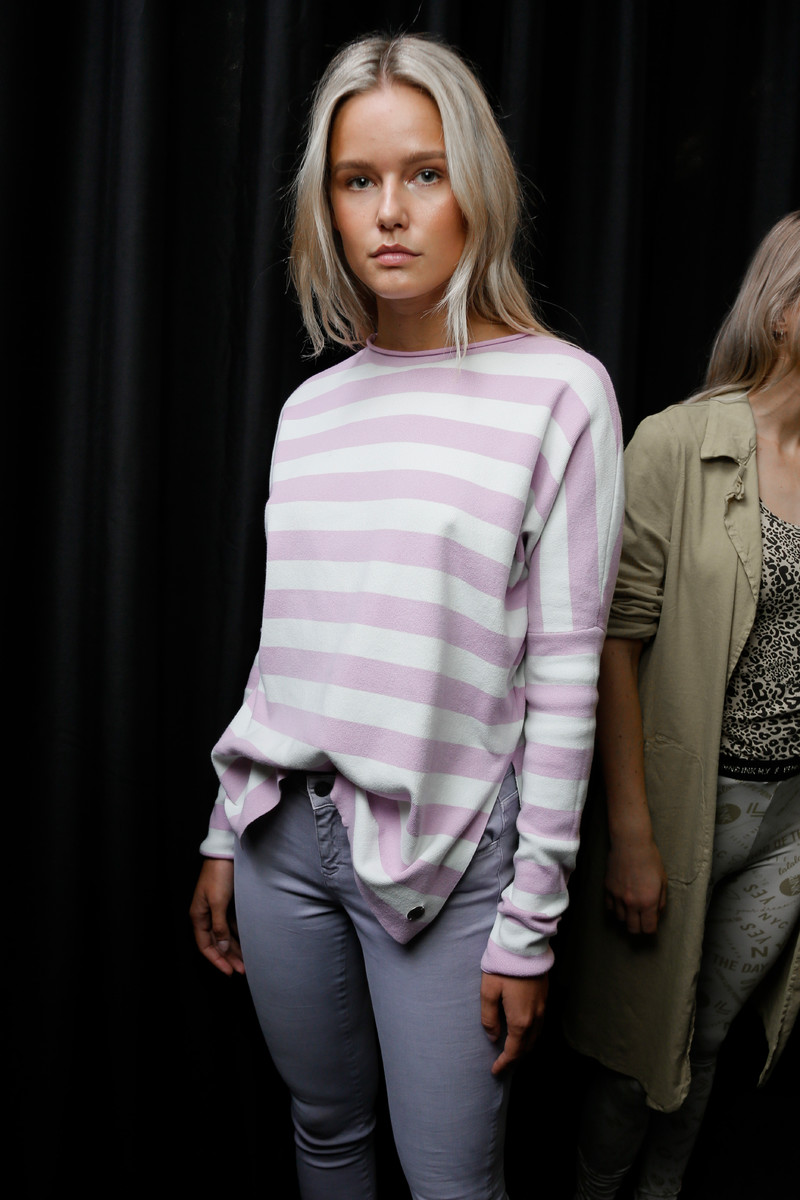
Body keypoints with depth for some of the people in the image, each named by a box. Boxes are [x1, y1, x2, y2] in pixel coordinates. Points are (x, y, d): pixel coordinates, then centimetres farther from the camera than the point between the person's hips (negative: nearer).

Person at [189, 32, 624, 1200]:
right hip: (288, 829, 5)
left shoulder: (560, 390, -9)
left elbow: (565, 674, -10)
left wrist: (530, 921, -10)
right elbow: (283, 636, 12)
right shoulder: (311, 407, 7)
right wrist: (226, 835, 14)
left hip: (446, 848, -4)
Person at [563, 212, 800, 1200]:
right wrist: (630, 834, -15)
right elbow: (619, 641, -13)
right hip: (690, 799, -4)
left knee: (709, 1038, 18)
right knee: (644, 1038, 11)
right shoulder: (677, 446, -11)